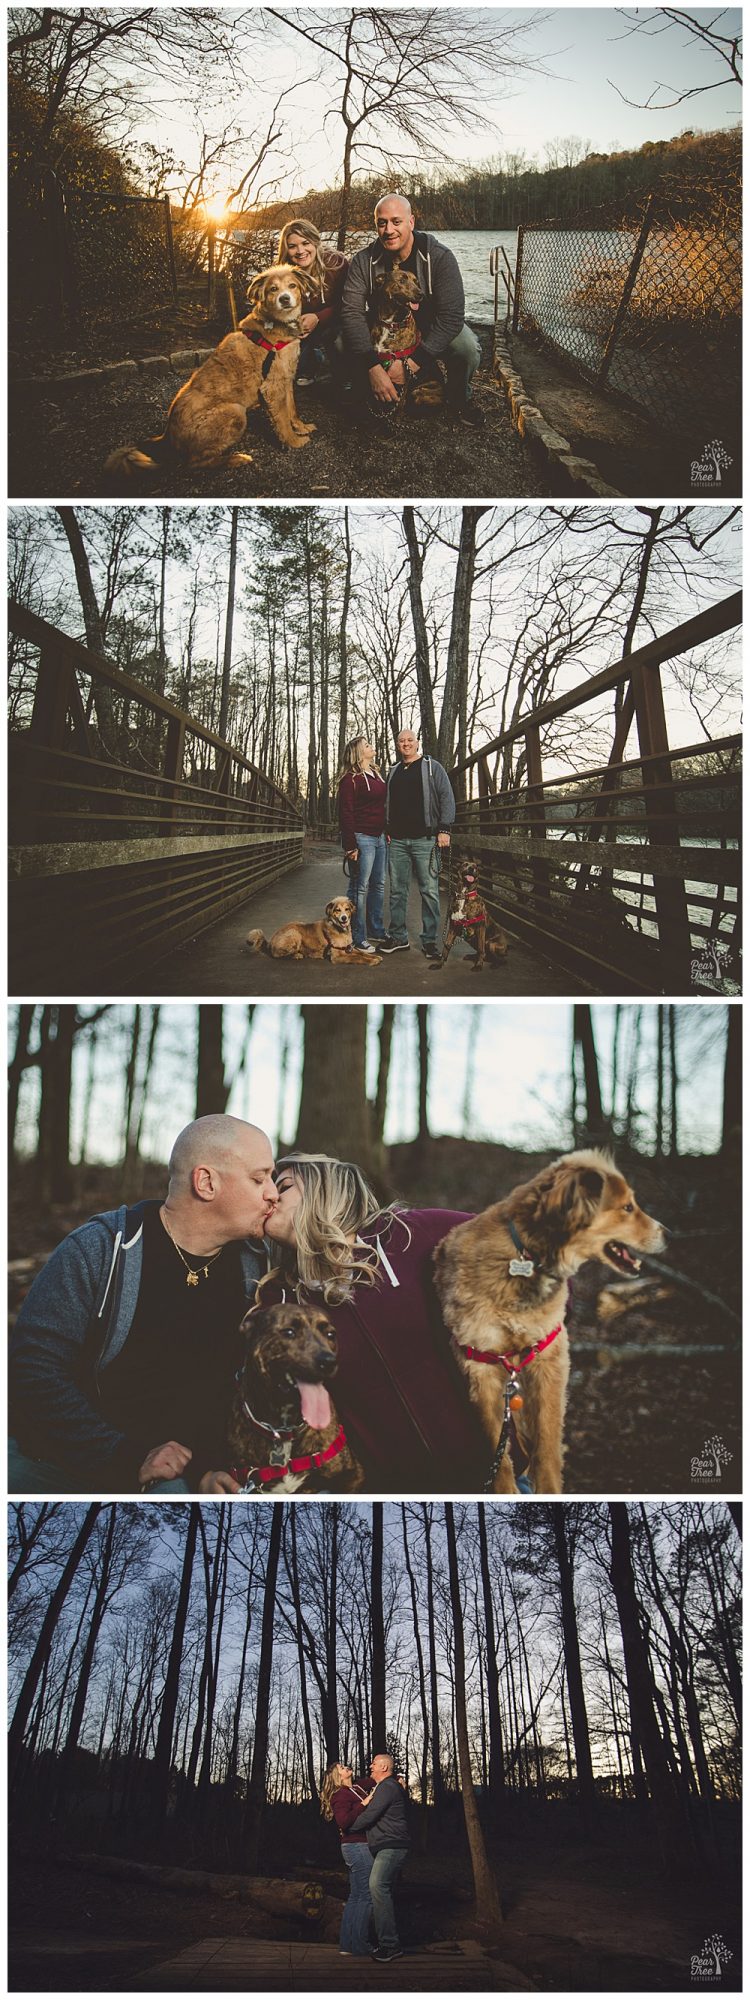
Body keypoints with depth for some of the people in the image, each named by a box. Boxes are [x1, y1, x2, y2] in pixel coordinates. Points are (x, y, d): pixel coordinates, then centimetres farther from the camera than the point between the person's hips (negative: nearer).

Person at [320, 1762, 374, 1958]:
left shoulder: (359, 1788, 12)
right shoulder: (341, 1795, -12)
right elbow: (343, 1823, -24)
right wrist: (363, 1804, -24)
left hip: (354, 1848, 9)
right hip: (358, 1847, -9)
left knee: (355, 1896, 11)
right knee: (366, 1897, -8)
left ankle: (347, 1944, 14)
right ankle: (359, 1946, -5)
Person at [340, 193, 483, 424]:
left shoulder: (439, 257, -23)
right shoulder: (363, 261, -16)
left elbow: (450, 316, -29)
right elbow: (352, 312, -25)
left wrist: (414, 362, -37)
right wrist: (373, 367, -40)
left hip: (430, 331, -2)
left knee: (468, 349, -33)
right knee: (343, 344, -25)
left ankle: (459, 400, 2)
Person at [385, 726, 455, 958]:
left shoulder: (432, 767, 5)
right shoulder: (393, 772, 19)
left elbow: (447, 798, 0)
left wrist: (444, 829, -8)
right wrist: (387, 830, 12)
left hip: (425, 839, -4)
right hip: (397, 841, 4)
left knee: (430, 891, -5)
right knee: (397, 891, 4)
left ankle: (430, 940, -1)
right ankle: (399, 938, 11)